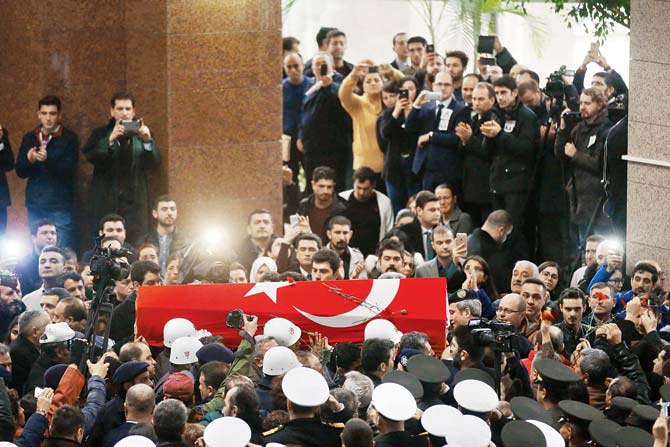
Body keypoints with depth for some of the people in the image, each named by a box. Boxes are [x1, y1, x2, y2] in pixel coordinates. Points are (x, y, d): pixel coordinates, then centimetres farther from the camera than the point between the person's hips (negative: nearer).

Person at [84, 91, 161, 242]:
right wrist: (111, 140, -24)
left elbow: (155, 162, 1)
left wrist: (148, 141, -18)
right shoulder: (100, 134, 11)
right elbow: (90, 155, -7)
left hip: (134, 201, 0)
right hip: (105, 202, 0)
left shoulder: (142, 134, 13)